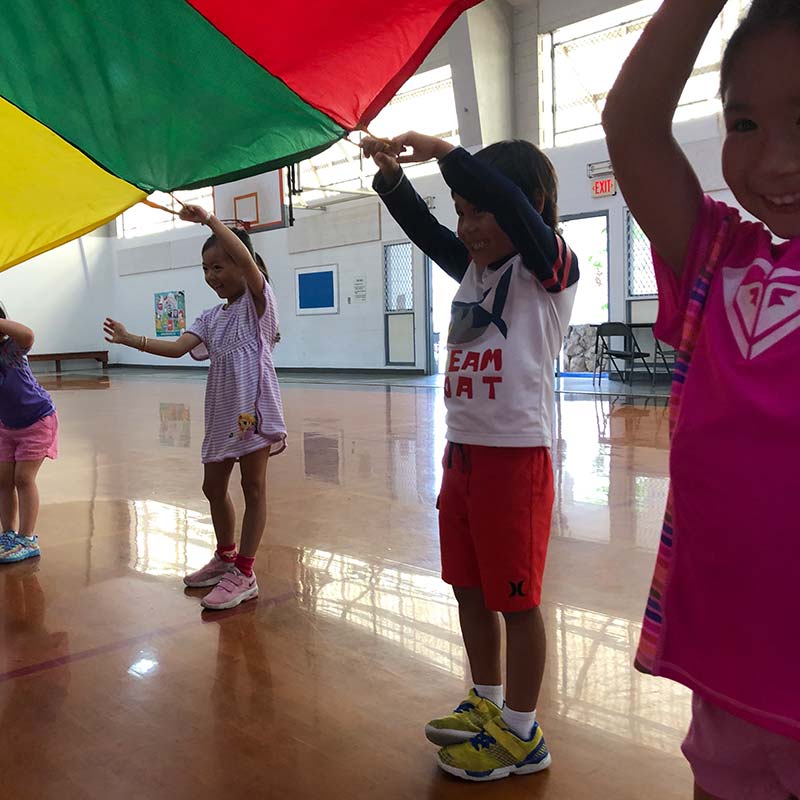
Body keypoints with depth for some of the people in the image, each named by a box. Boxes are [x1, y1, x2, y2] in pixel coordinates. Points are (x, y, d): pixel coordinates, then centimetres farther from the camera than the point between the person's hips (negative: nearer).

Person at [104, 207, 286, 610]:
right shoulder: (210, 318, 15)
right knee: (213, 486, 16)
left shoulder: (257, 301, -6)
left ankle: (244, 573, 8)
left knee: (253, 487, 1)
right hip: (222, 411, 8)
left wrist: (208, 219, -25)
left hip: (254, 406, -8)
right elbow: (177, 347, 3)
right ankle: (225, 558, 35)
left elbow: (245, 258, -24)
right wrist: (130, 339, -5)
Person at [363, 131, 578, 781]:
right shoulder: (474, 268, 13)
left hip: (515, 458, -8)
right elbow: (424, 229, 17)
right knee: (468, 587, 17)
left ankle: (522, 734, 19)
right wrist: (392, 175, 3)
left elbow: (511, 203, -25)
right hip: (462, 453, 8)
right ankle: (487, 704, 35)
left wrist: (443, 151, -19)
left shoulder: (551, 268, -9)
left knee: (516, 597, 3)